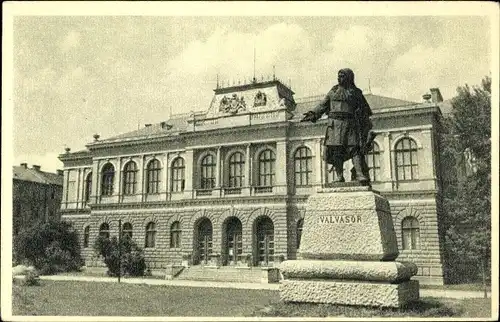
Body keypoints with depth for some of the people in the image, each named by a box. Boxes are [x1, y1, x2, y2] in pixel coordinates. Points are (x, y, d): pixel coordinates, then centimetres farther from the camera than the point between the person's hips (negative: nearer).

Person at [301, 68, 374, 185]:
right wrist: (313, 114, -3)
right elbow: (323, 105, 12)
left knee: (355, 148, -11)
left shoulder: (356, 92, 13)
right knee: (336, 149, -6)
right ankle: (339, 176, -2)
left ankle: (360, 175, -16)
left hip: (350, 124, -1)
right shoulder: (334, 91, 16)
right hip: (335, 123, 1)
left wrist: (366, 128, 7)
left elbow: (365, 111, 14)